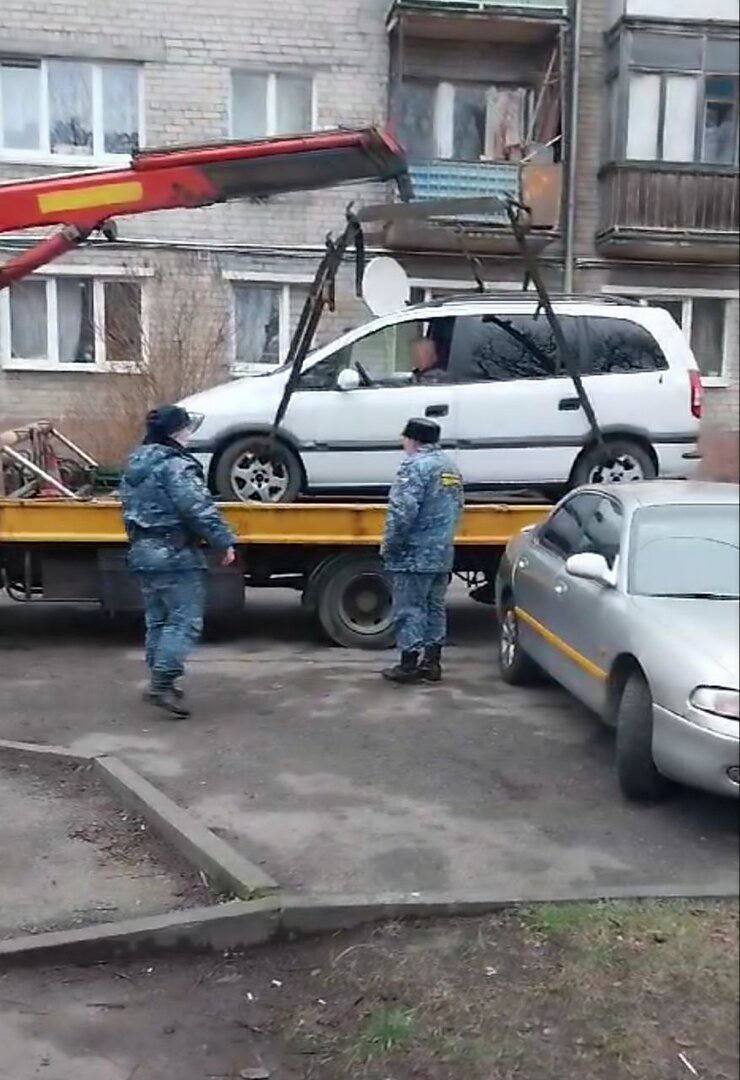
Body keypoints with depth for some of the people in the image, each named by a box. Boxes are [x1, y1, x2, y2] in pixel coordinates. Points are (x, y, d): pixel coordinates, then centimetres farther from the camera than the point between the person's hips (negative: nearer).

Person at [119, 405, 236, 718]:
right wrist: (224, 542, -14)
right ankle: (163, 683, -12)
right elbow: (199, 510, -21)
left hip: (142, 553, 9)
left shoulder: (134, 466, 13)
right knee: (185, 621, -6)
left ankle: (159, 681, 21)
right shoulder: (176, 466, -16)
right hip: (176, 555, -9)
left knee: (157, 620, 16)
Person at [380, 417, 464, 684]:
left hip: (414, 554, -8)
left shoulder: (415, 465, -15)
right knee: (435, 607, 13)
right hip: (443, 553, 9)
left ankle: (409, 665, 2)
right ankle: (432, 662, 18)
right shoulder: (450, 466, 14)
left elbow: (402, 512, -22)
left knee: (409, 609, -2)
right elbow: (457, 507, 20)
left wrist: (389, 546, -14)